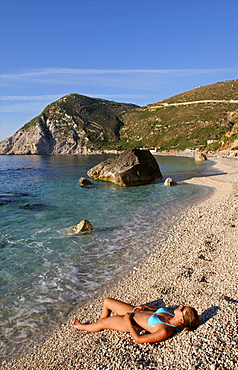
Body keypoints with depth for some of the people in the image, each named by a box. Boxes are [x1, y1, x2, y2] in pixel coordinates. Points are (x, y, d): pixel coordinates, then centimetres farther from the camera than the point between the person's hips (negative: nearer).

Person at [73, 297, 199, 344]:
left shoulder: (165, 331, -34)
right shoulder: (173, 317, -11)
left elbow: (138, 339, -29)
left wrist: (128, 321, -22)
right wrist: (146, 307, -1)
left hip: (131, 323, -8)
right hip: (135, 311, 8)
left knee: (101, 323, 8)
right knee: (107, 301, 14)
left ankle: (82, 326, 42)